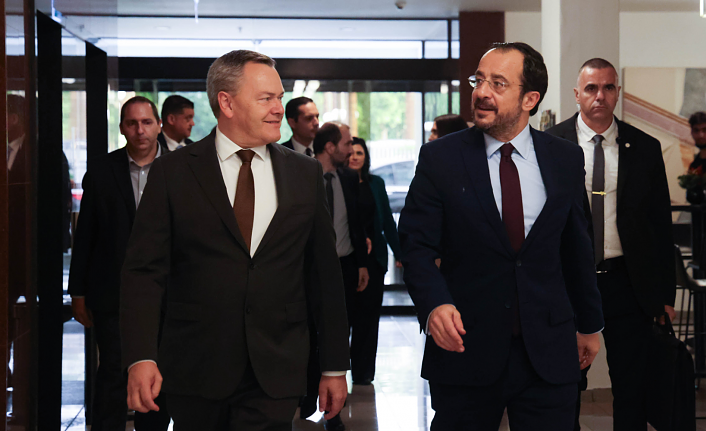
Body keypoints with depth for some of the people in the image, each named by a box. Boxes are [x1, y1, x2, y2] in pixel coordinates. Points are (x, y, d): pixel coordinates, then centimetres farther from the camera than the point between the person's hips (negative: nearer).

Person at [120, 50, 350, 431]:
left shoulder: (306, 175, 8)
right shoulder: (173, 173, 0)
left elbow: (326, 274, 10)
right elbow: (144, 271, -4)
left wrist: (335, 367, 8)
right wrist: (141, 358, -17)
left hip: (276, 376, 1)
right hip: (195, 373, -1)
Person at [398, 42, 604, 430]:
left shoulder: (565, 159, 5)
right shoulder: (439, 158, -1)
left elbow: (576, 248, 12)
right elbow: (416, 245, -5)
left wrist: (590, 324, 19)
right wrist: (434, 304, -23)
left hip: (549, 354, 2)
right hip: (465, 347, -1)